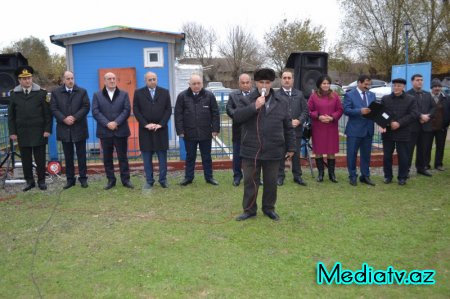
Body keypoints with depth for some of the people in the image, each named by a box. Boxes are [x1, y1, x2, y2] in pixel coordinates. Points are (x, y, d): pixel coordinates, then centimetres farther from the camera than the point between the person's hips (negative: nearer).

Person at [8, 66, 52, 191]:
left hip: (39, 133, -2)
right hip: (22, 133, 2)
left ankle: (41, 181, 16)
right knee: (26, 159, 8)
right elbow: (11, 115, 7)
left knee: (40, 158, 4)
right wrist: (12, 132, 2)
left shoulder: (42, 93, -1)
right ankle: (29, 181, 19)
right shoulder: (14, 94, 5)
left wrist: (47, 129, -7)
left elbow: (47, 113, -1)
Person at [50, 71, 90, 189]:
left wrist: (74, 117, -15)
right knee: (68, 156, 7)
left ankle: (83, 178, 13)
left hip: (79, 128, -1)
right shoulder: (56, 92, 6)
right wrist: (64, 119, -15)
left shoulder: (82, 91, 3)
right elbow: (53, 109, 0)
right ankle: (70, 179, 15)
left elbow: (86, 107, -4)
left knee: (81, 155, 5)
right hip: (64, 129, 1)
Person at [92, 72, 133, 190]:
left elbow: (127, 110, -3)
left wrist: (116, 122, -15)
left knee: (122, 157, 4)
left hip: (120, 131, -1)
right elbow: (95, 112, -3)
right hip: (105, 131, 1)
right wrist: (107, 123, -15)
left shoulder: (124, 94, 8)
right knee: (107, 157, 6)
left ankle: (125, 180, 10)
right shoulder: (97, 95, 8)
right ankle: (111, 180, 15)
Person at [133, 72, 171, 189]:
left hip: (161, 129, 0)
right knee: (147, 157, 3)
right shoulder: (138, 93, 5)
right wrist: (146, 124, -9)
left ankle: (163, 180, 12)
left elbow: (168, 109, 3)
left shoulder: (165, 92, 8)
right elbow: (136, 110, 1)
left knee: (162, 156, 3)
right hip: (145, 129, 0)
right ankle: (149, 181, 11)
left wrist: (161, 124, -8)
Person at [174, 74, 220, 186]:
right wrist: (180, 130, -5)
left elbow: (215, 113, 1)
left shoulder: (209, 95, -1)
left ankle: (209, 177, 22)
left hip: (206, 133, 0)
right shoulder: (182, 96, -1)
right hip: (189, 133, 0)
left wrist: (215, 129, -4)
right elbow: (178, 114, 0)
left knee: (207, 156, 11)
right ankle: (188, 177, 22)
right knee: (190, 156, 11)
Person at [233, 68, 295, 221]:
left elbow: (288, 128, 10)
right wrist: (254, 107, -22)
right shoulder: (247, 101, 1)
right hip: (251, 151, -1)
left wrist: (291, 148, 9)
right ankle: (249, 209, 21)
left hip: (273, 151, 2)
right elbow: (237, 116, -15)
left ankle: (269, 208, 29)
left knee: (271, 182, 12)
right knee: (250, 182, 6)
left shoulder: (281, 103, 7)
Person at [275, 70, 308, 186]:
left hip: (296, 129, 3)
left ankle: (297, 176, 20)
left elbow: (305, 110, 7)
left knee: (296, 154, 9)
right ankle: (280, 176, 16)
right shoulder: (276, 94, 0)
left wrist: (299, 121, -9)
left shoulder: (299, 94, 11)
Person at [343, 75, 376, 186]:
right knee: (352, 154, 3)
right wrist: (360, 111, -24)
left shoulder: (372, 95, 13)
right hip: (354, 129, -5)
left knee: (366, 154, 11)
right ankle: (352, 176, 14)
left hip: (368, 129, 5)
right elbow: (346, 110, -14)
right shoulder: (349, 95, -4)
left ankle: (365, 176, 21)